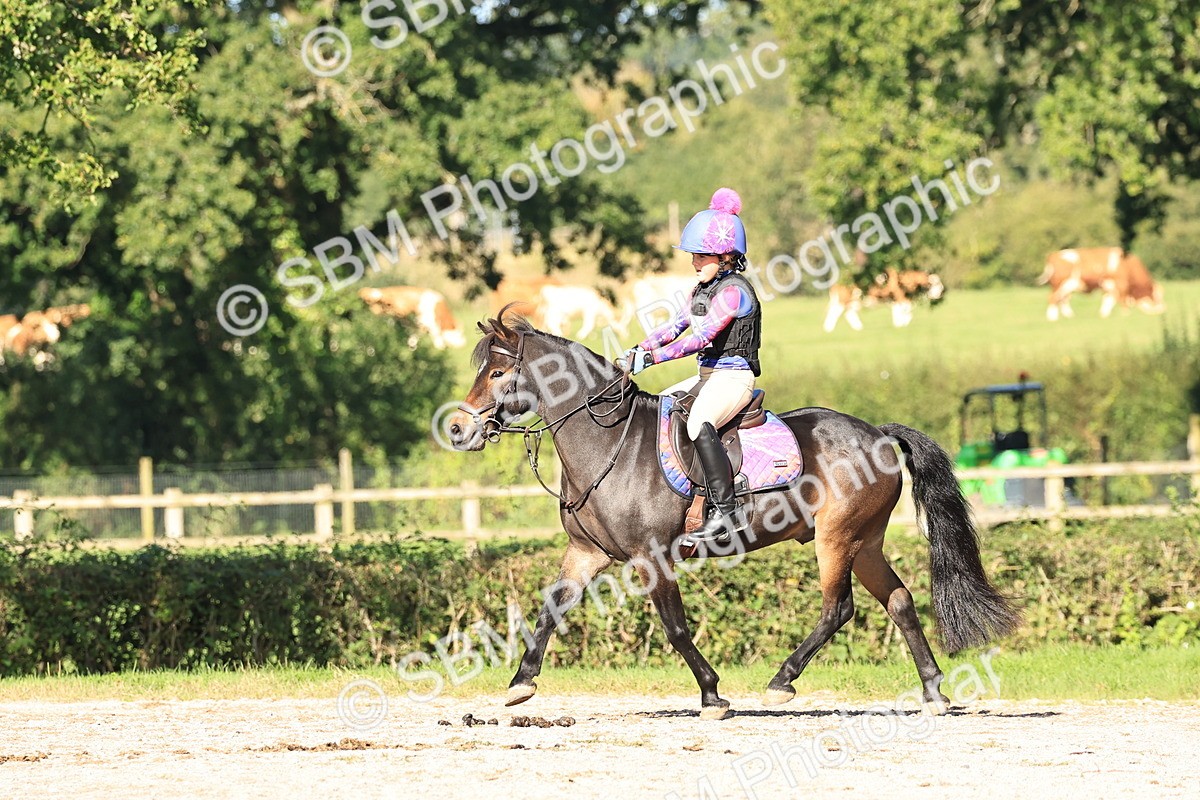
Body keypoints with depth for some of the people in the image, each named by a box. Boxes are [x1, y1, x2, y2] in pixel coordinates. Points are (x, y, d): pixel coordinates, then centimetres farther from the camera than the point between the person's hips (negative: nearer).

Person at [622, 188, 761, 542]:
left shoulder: (733, 291, -16)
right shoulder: (703, 288, 15)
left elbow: (701, 337, -24)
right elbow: (677, 325, 15)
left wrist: (651, 358, -28)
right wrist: (638, 350, -1)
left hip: (733, 377, -11)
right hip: (707, 378, 11)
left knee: (698, 425, -36)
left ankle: (726, 512, -38)